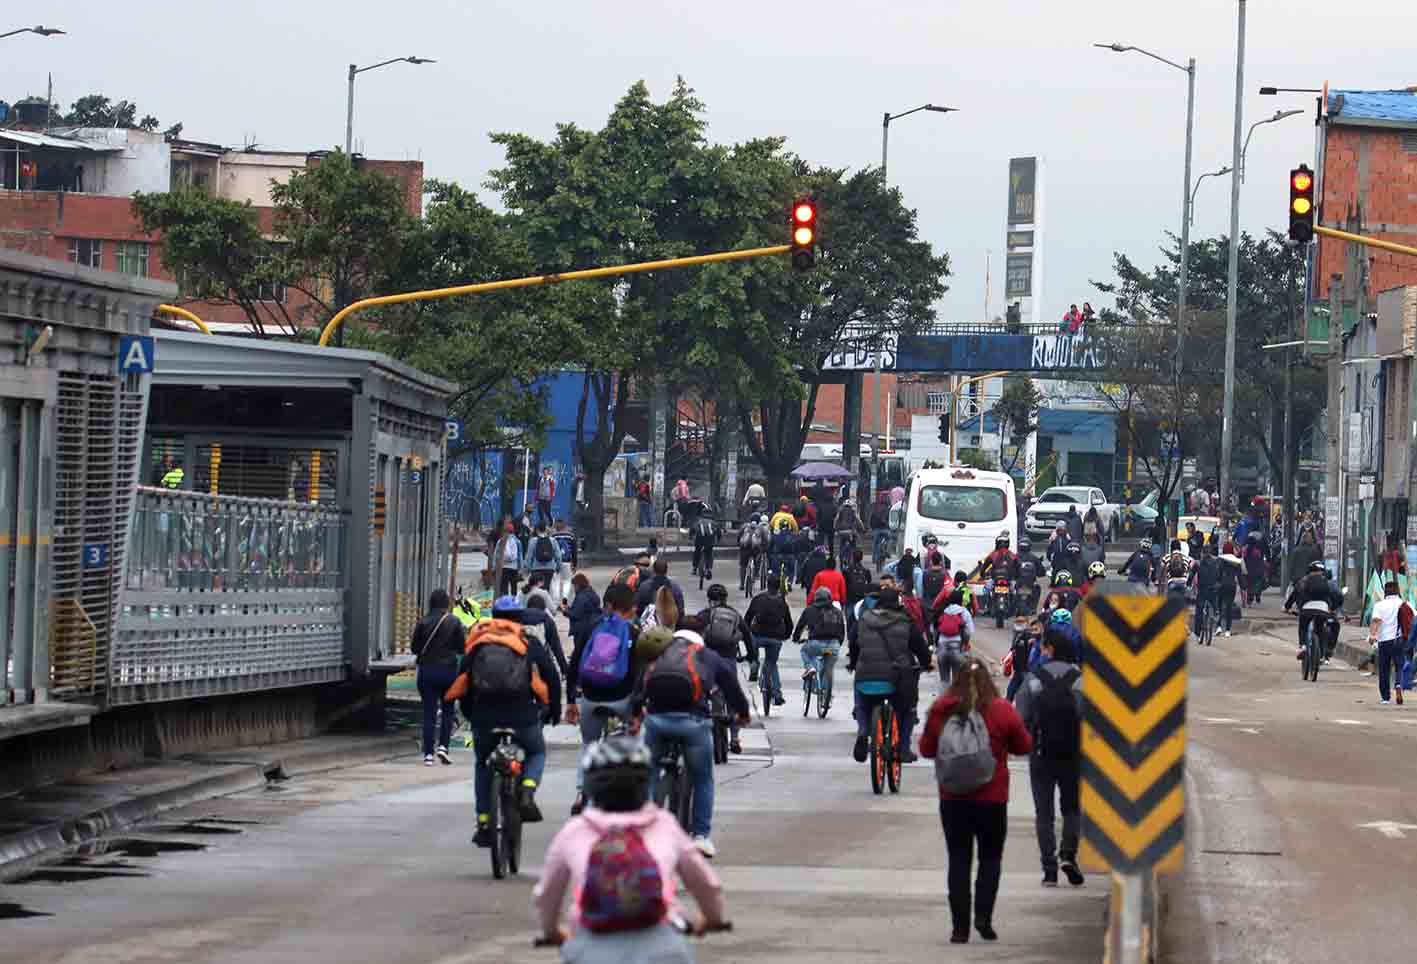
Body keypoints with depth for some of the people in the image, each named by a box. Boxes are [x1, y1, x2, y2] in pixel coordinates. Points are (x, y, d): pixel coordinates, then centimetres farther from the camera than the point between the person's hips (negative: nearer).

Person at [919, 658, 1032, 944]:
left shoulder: (941, 710, -5)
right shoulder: (1002, 710, -9)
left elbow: (926, 749, 6)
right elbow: (1024, 746, 4)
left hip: (952, 798, 1)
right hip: (991, 799, -1)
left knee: (959, 860, 7)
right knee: (990, 857, 13)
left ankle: (960, 927, 4)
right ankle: (983, 915, -3)